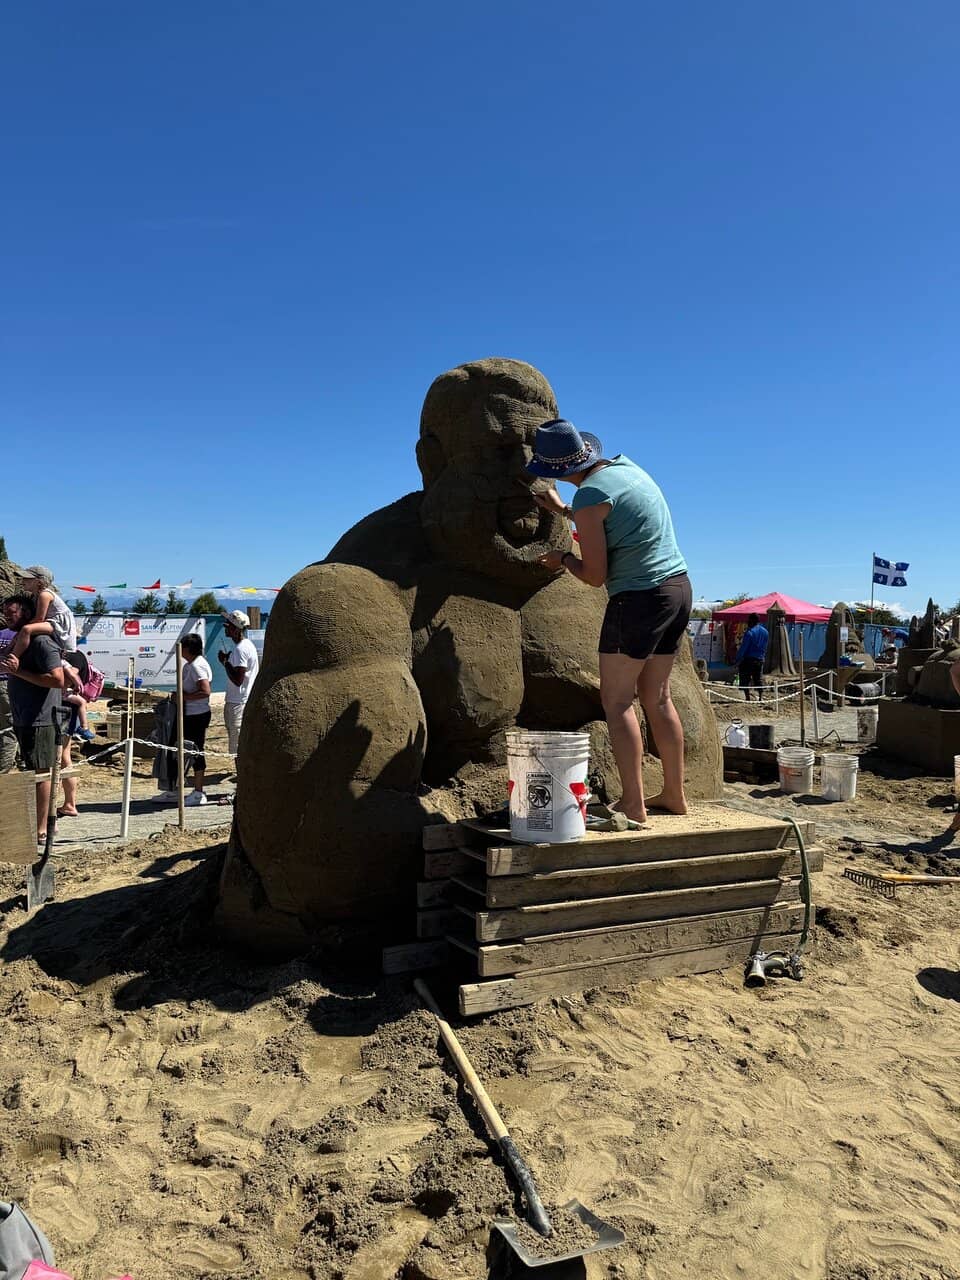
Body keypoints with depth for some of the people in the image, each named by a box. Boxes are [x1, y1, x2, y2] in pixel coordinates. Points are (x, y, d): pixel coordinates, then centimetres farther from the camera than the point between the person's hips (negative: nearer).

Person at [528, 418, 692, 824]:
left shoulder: (588, 497, -14)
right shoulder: (626, 466, 11)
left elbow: (595, 575, -12)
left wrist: (563, 559, 7)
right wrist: (562, 510, 35)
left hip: (639, 597, -9)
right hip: (679, 586, 9)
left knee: (617, 701, 0)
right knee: (657, 698, 14)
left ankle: (633, 803, -2)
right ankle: (674, 795, 20)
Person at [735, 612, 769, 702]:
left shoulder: (749, 632, -15)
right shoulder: (765, 632, 8)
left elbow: (743, 647, -14)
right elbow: (765, 647, 15)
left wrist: (737, 660, -8)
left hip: (748, 659, -6)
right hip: (760, 659, 6)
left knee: (745, 680, 1)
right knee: (758, 679, 14)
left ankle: (747, 697, -3)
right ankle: (761, 697, 10)